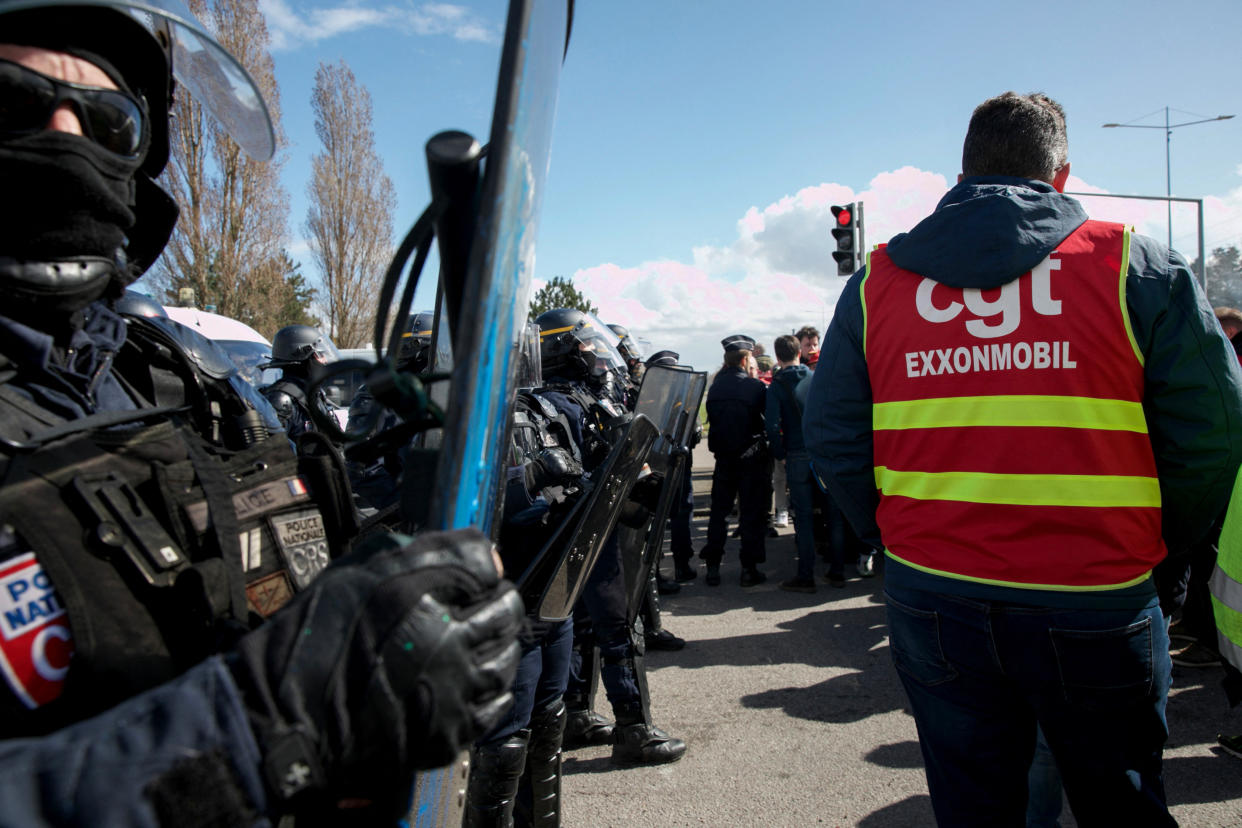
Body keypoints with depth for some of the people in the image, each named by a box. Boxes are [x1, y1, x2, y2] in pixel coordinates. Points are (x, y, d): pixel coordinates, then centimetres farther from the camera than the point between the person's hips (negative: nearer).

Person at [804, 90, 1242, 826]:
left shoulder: (878, 279, 2)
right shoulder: (1137, 266, -3)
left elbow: (832, 434, 1)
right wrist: (1156, 545, 11)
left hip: (931, 596, 2)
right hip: (1095, 600, -1)